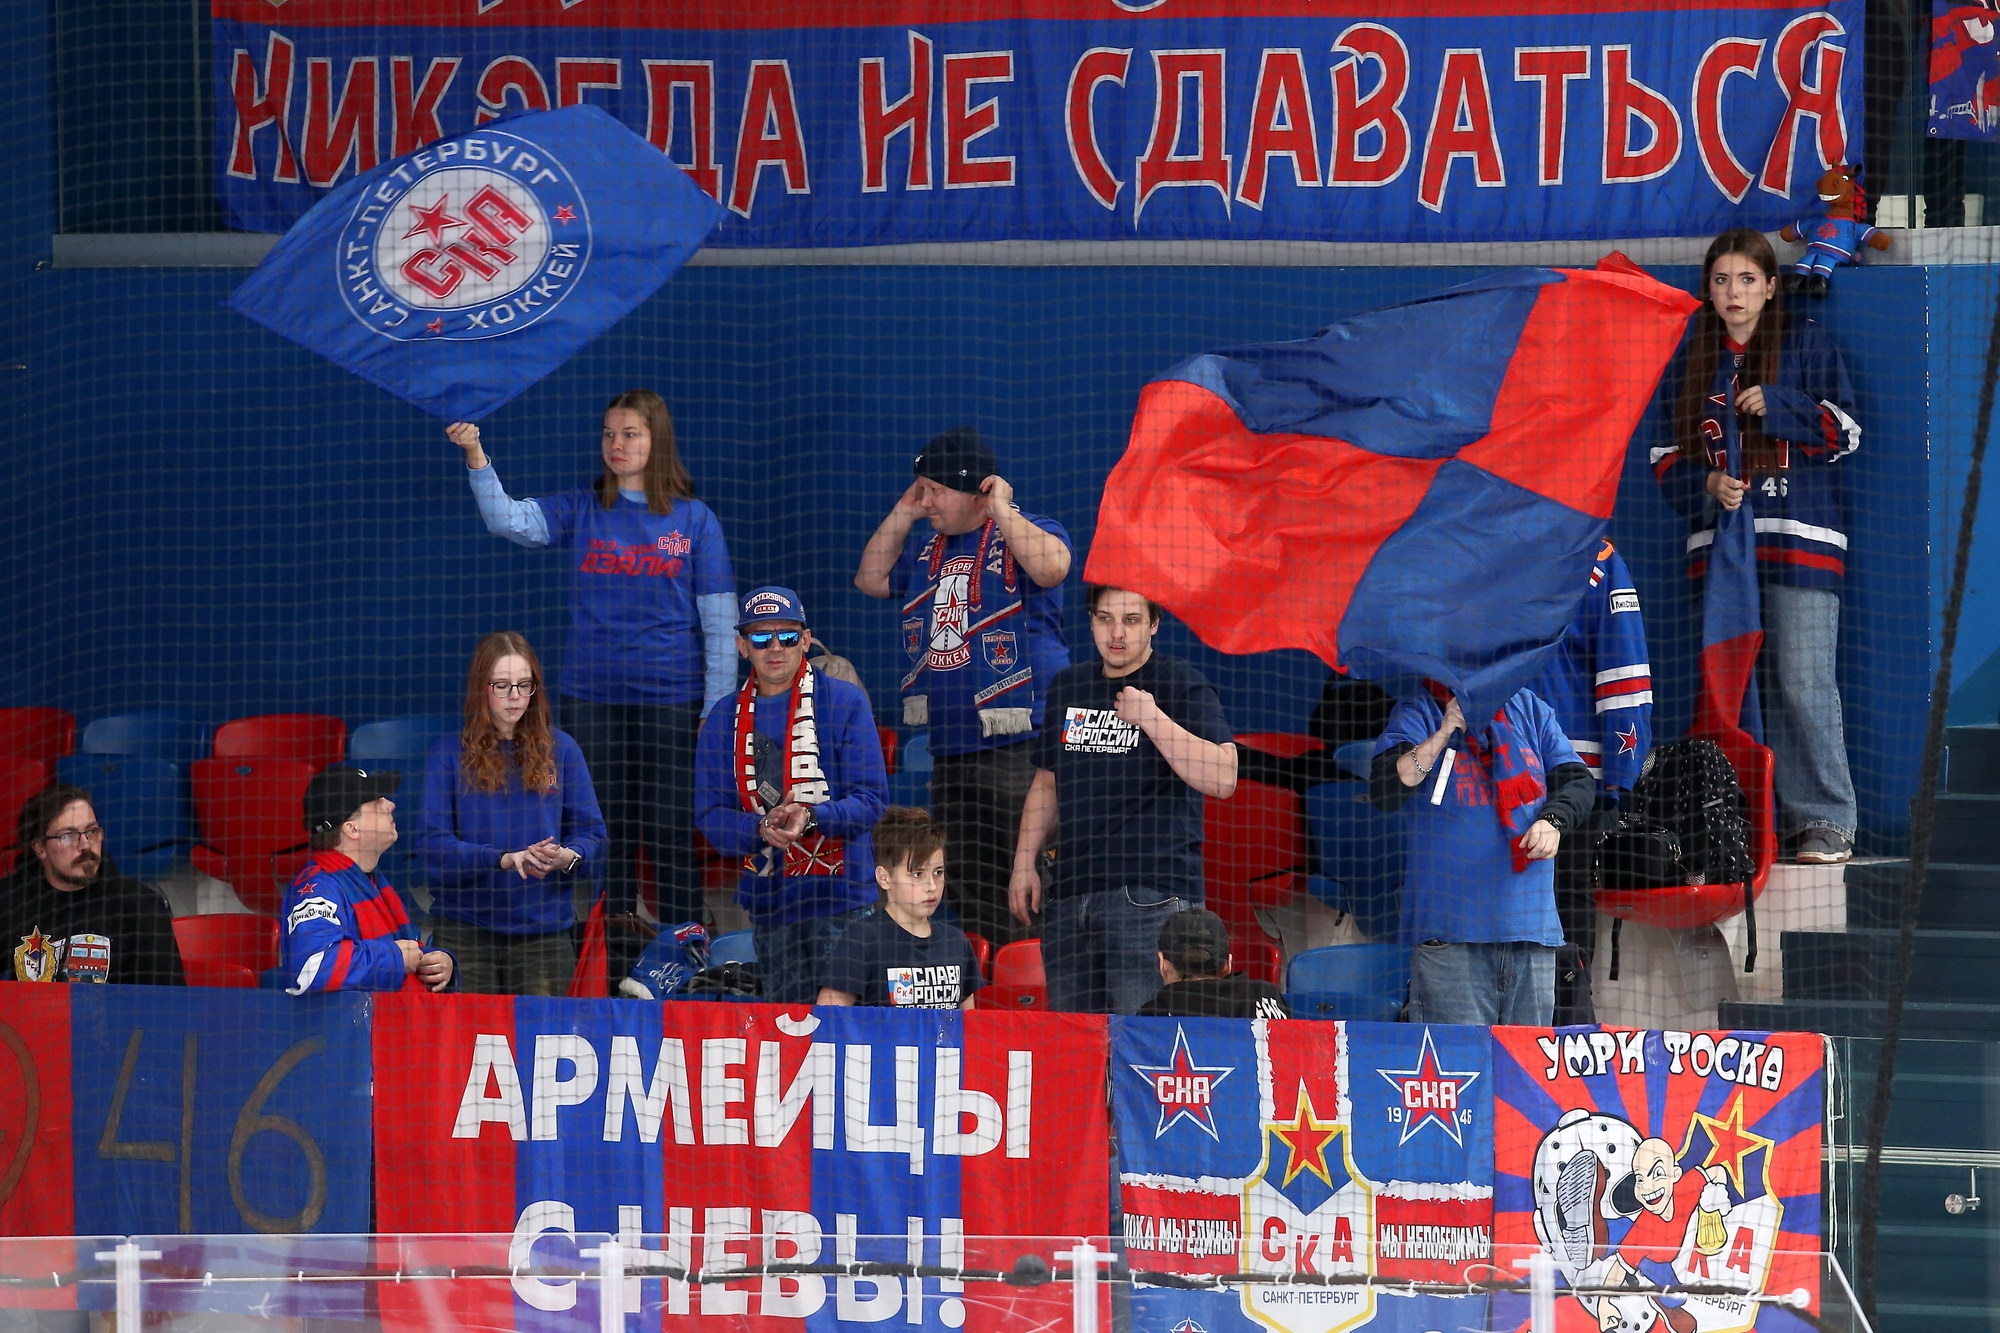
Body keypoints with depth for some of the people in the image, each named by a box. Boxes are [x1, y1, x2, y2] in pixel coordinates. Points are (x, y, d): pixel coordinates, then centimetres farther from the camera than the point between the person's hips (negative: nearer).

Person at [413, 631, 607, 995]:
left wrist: (568, 856, -17)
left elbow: (591, 832, 7)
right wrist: (505, 859, -19)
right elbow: (432, 842, -6)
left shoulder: (560, 750, 8)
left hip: (544, 928, 1)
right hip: (466, 930, -1)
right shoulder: (450, 753, 2)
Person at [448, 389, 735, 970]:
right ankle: (614, 959, 13)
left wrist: (718, 706, -2)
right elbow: (508, 520, -9)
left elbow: (719, 620, 3)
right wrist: (476, 458, -25)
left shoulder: (694, 519, 2)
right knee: (606, 832, 6)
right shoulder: (581, 510, 6)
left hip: (670, 699, -2)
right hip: (591, 698, 2)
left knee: (670, 833, -2)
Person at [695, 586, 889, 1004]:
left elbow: (871, 798, -5)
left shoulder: (845, 702, -1)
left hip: (840, 893, -4)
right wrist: (762, 827, -15)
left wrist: (810, 818, -23)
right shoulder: (724, 719, 11)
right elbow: (710, 814, 6)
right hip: (768, 900, 4)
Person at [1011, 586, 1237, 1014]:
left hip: (1151, 894, -6)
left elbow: (1222, 779, -14)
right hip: (1071, 894, 6)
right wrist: (1025, 862, 18)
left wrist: (1151, 718, -18)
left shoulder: (1182, 687, -1)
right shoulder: (1068, 688, 18)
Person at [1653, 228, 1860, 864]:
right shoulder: (1692, 358, 16)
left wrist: (1778, 405, -10)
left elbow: (1844, 431, 2)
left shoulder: (1806, 345, 6)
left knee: (1801, 684, -12)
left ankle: (1825, 822, -9)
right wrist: (1706, 486, -5)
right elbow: (1666, 456, 14)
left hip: (1800, 542, -4)